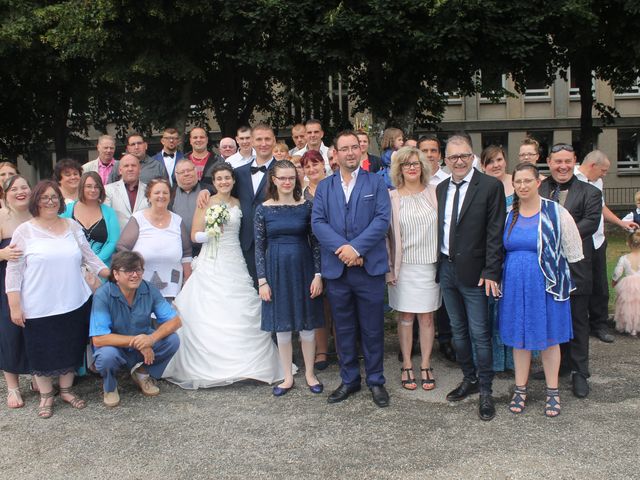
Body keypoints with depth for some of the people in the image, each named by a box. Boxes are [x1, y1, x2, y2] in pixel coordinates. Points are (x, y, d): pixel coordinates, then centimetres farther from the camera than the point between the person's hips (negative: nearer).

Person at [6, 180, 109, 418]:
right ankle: (46, 396, 25)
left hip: (74, 303, 3)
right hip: (39, 308, -3)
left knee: (70, 349, 13)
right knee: (42, 352, 6)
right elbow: (13, 271, -4)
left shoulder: (72, 227, 7)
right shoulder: (24, 231, -3)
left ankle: (66, 390, 31)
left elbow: (89, 257, 13)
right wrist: (14, 306, -8)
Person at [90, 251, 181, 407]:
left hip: (143, 346, 4)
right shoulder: (103, 295, -24)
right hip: (115, 347, -3)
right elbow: (98, 339, -29)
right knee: (107, 355, -36)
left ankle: (142, 373, 7)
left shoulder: (149, 290, -14)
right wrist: (136, 341, -32)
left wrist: (152, 338, -34)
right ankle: (109, 386, 0)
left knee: (172, 340, -21)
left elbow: (175, 321, -15)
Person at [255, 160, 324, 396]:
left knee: (307, 325, 8)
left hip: (303, 269, 0)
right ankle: (288, 377, 23)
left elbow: (315, 242, 0)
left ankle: (310, 374, 25)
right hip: (276, 270, 0)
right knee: (281, 326, 9)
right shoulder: (263, 210, -1)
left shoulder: (306, 206, -1)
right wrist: (262, 281, -5)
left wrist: (318, 275, -5)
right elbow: (259, 247, 0)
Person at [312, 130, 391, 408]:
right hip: (336, 269, 2)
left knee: (372, 329, 6)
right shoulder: (324, 187, 10)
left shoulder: (376, 183, 4)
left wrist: (356, 247, -17)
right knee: (344, 329, 12)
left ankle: (375, 381, 21)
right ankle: (349, 380, 25)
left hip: (370, 267, -2)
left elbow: (382, 220, -7)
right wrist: (342, 247, -16)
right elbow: (317, 223, -1)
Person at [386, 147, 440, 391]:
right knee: (405, 317, 6)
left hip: (429, 265, 1)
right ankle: (407, 366, 17)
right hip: (403, 266, -1)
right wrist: (389, 269, -4)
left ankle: (426, 366, 17)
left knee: (426, 317, 6)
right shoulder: (392, 197, -1)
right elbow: (385, 233, 0)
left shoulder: (433, 193, 3)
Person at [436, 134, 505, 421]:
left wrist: (491, 272, -15)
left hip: (474, 272, -6)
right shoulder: (441, 189, 10)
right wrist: (439, 265, 6)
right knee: (458, 331, 15)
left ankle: (485, 391, 12)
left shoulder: (490, 186, -8)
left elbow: (495, 233, -11)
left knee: (479, 333, -1)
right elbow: (439, 228, 12)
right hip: (447, 269, 6)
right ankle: (469, 379, 31)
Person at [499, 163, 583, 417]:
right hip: (515, 285, 3)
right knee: (518, 337, 11)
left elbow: (573, 251, -1)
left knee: (549, 337, 8)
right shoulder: (507, 214, 4)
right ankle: (520, 389, 24)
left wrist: (562, 277, 3)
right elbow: (499, 249, 14)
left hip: (546, 284, -3)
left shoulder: (556, 213, -7)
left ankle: (552, 392, 23)